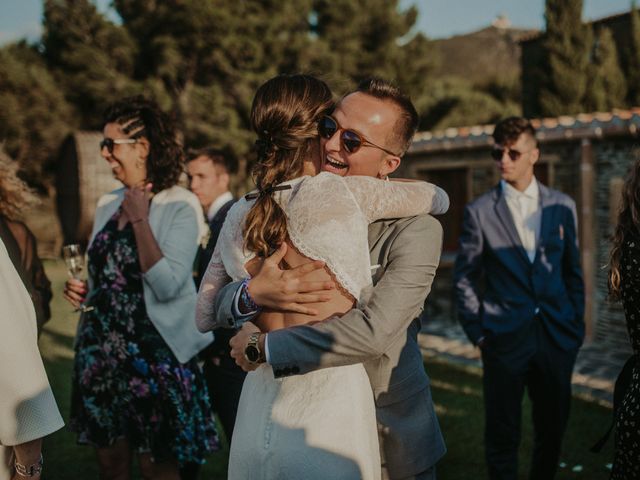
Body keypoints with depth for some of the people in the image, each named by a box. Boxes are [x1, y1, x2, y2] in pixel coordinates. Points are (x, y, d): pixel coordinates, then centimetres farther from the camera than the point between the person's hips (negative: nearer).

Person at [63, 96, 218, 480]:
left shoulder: (180, 206, -11)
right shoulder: (108, 204, 8)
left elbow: (168, 286, -23)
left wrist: (140, 219, -18)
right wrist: (82, 289, 1)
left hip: (154, 351, -6)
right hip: (101, 348, 6)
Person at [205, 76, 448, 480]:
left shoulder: (416, 230, -17)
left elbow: (373, 330, -29)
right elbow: (220, 303, -4)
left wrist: (264, 346, -22)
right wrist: (252, 292, -28)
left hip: (389, 441, -3)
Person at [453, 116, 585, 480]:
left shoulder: (562, 206, 6)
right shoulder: (480, 212, -2)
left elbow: (573, 271, 11)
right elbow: (465, 277, 1)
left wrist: (576, 325, 7)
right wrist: (477, 332, -3)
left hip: (557, 337, 3)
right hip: (505, 338, -2)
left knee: (553, 429, 13)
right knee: (503, 435, 6)